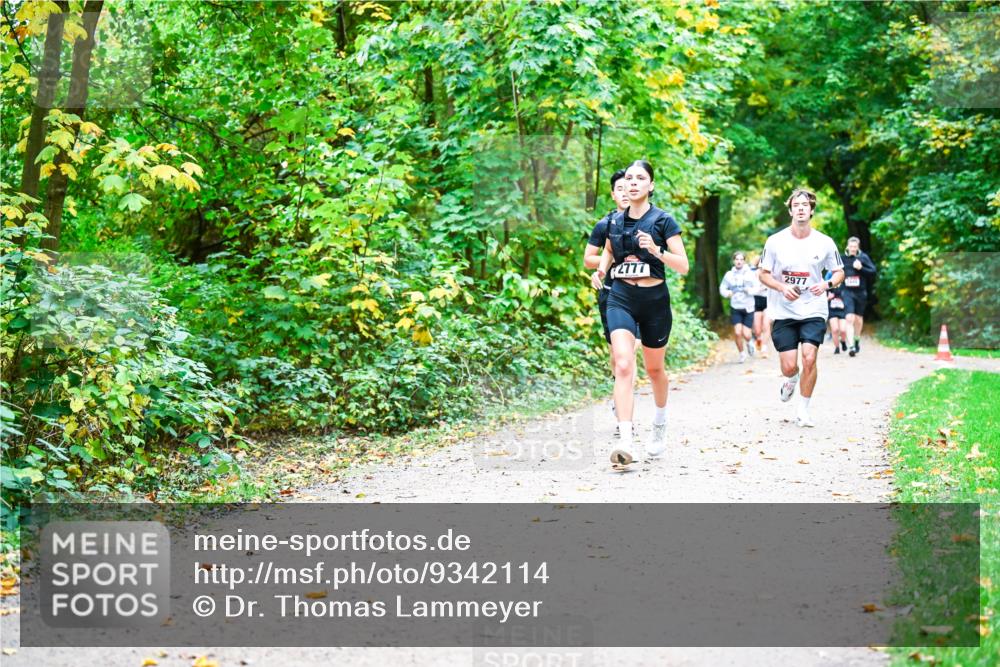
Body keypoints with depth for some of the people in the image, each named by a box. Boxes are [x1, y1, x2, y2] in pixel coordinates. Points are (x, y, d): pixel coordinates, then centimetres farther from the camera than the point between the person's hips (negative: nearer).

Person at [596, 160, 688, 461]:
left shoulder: (663, 220, -5)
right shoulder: (614, 221, 5)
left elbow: (683, 266, -7)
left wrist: (656, 250, -24)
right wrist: (602, 267, 2)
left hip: (654, 300, -1)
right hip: (621, 299, 1)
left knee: (653, 368, 15)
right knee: (623, 366, -17)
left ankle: (660, 420, 45)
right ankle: (625, 440, -24)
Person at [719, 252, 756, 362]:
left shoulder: (750, 274, -4)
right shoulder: (729, 274, 1)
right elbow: (722, 288, 9)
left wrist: (750, 290, -24)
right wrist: (727, 293, -12)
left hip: (748, 308, -1)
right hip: (735, 308, 1)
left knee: (746, 334, -5)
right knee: (737, 333, -10)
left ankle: (749, 341, 33)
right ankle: (742, 353, 15)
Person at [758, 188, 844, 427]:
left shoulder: (825, 243, 0)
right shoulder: (775, 241, -2)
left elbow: (839, 272, 9)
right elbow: (763, 274, 5)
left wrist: (826, 284, -12)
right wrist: (782, 287, -14)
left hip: (814, 311, 0)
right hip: (783, 312, 0)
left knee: (809, 358, -16)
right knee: (789, 366, -4)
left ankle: (803, 410, 1)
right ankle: (791, 380, 35)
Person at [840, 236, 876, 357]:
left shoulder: (863, 257, -1)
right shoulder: (843, 259, 2)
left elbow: (873, 272, -5)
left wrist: (861, 268, -18)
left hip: (861, 292, 1)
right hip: (848, 293, -1)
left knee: (859, 318, 15)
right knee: (850, 318, -15)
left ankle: (857, 341, 38)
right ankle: (851, 346, -19)